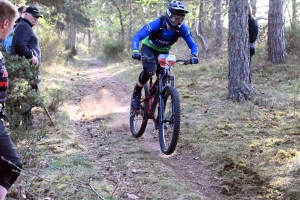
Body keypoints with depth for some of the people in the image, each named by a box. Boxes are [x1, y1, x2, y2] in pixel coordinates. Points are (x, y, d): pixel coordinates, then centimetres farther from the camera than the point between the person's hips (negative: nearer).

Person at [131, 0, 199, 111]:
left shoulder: (182, 28, -24)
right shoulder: (157, 24, -33)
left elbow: (192, 45, -19)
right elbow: (136, 37, -35)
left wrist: (194, 56, -42)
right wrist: (135, 51, -53)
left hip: (163, 52, 3)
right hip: (148, 47, -3)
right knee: (150, 69, -33)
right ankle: (136, 94, -11)